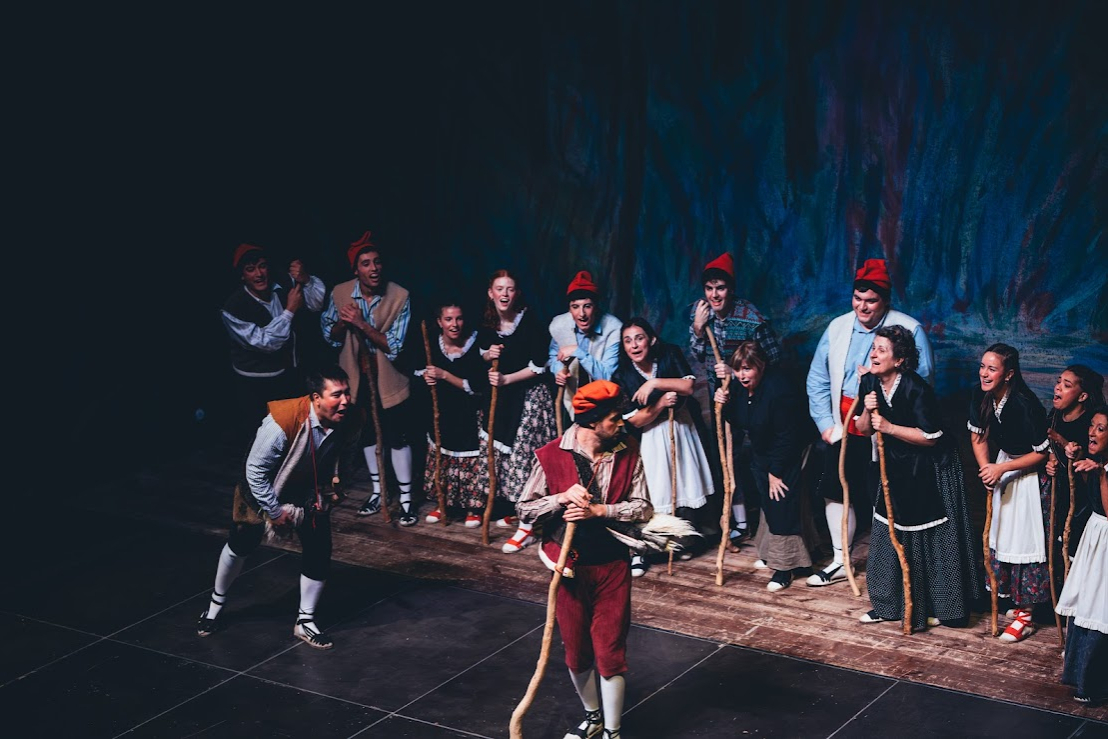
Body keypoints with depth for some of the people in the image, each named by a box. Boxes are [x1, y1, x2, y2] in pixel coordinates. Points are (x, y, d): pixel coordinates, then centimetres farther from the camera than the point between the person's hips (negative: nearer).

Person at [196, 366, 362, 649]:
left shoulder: (350, 420, -25)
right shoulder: (283, 421, -40)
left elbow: (347, 453, 2)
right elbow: (255, 470, -29)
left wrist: (336, 482, -5)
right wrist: (275, 511, -21)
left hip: (308, 490, 4)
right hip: (263, 487, -3)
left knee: (320, 549, -4)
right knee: (241, 544, 12)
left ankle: (305, 621, 13)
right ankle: (216, 604, 38)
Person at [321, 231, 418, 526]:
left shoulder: (400, 297, -19)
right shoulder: (340, 293, -10)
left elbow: (394, 346, -20)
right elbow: (330, 337, 1)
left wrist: (362, 324, -30)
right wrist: (342, 322, -21)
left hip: (388, 377, -3)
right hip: (357, 375, 4)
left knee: (398, 438, 2)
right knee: (368, 434, 17)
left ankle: (406, 499, 15)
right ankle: (378, 491, 33)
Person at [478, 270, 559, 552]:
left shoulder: (529, 321, -17)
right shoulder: (487, 323, 1)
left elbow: (539, 366, -15)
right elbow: (482, 352, 17)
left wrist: (507, 379, -20)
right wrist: (488, 354, -6)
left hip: (529, 396, -7)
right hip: (500, 396, 7)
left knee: (523, 457, -8)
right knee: (500, 453, 11)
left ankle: (527, 527, -4)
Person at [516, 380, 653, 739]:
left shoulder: (628, 453, -6)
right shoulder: (551, 456, -12)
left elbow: (643, 507, -8)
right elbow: (524, 509, -7)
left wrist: (598, 510, -21)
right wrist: (562, 498, -24)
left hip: (612, 565, 0)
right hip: (570, 566, 0)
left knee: (610, 652, 2)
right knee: (576, 652, 15)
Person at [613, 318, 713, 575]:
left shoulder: (670, 355, -3)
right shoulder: (622, 376, -6)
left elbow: (688, 386, -16)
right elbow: (633, 421, -8)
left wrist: (654, 383, -24)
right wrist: (660, 405, -22)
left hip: (681, 431, 2)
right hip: (649, 439, -2)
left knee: (688, 489, 5)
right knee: (648, 497, -13)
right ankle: (638, 552, -3)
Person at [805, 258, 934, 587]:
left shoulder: (909, 330, -8)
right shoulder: (838, 328, 5)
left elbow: (923, 378, -11)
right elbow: (818, 380, 9)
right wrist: (825, 424, 2)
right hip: (844, 427, 5)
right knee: (836, 491, 12)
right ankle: (840, 562, 28)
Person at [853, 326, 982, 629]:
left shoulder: (916, 389, -25)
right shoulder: (869, 383, -4)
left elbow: (931, 437, -23)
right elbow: (863, 429, 5)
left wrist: (888, 426, -25)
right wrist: (867, 411, -16)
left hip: (931, 472, -7)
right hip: (896, 469, 7)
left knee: (932, 538, 1)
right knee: (889, 534, 10)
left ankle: (942, 607, 14)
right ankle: (889, 603, 21)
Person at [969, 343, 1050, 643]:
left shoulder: (1024, 404, -32)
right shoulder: (980, 396, -12)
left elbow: (1042, 453, -22)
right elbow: (978, 435, 4)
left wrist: (1001, 469, -22)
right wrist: (986, 469, -9)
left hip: (1030, 473, -7)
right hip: (1003, 466, 7)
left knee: (1025, 537, -4)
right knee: (1002, 533, 14)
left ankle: (1025, 614, 4)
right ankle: (1017, 600, 31)